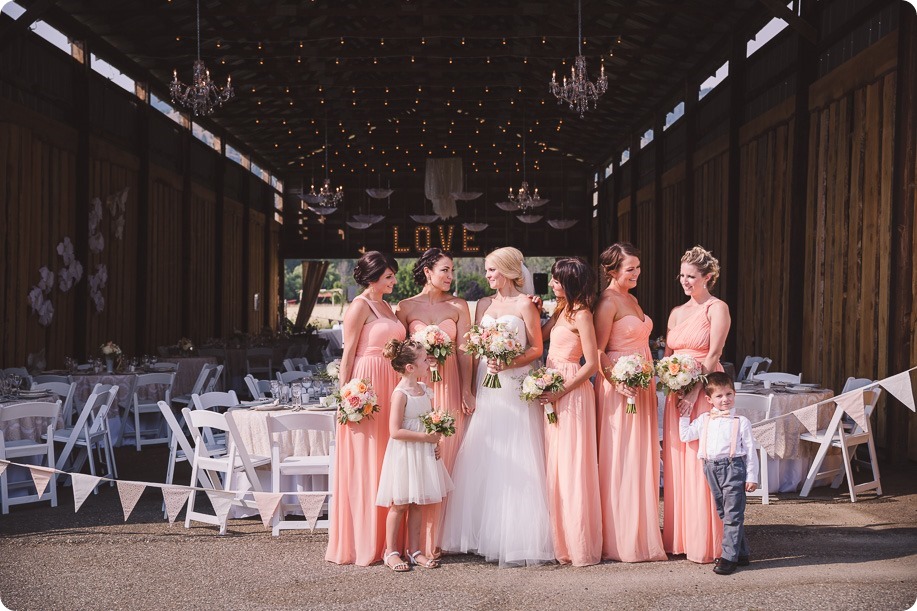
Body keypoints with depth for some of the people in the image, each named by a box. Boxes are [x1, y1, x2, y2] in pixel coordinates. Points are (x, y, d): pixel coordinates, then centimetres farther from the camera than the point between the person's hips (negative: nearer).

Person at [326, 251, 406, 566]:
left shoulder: (386, 307, 18)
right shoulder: (359, 306, -7)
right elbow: (348, 354, -11)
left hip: (390, 387, 8)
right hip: (366, 386, -8)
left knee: (386, 463, 10)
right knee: (364, 465, -4)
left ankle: (382, 538, 16)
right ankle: (363, 543, 1)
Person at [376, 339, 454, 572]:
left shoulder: (423, 389, 8)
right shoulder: (400, 394, -16)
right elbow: (395, 431, -21)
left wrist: (436, 441, 3)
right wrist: (425, 437, -20)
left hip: (424, 453, 7)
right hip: (404, 455, -7)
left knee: (416, 504, 11)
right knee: (399, 505, 1)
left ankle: (414, 551, 18)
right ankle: (391, 552, 10)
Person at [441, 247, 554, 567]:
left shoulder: (525, 305, -2)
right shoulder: (484, 305, 14)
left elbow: (537, 349, -3)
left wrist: (509, 363, -18)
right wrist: (472, 389, 4)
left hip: (516, 390, -5)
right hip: (486, 390, 6)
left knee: (516, 464, -5)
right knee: (482, 464, 4)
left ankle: (518, 538, 1)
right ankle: (485, 535, 11)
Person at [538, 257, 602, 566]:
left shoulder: (581, 314, -12)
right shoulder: (562, 309, 14)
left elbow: (592, 363, -16)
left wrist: (561, 391, -18)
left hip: (571, 392, -9)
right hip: (553, 392, 9)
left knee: (571, 465, -5)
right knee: (554, 465, 10)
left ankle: (579, 545, 2)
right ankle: (560, 539, 17)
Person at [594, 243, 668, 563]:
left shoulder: (632, 300, 16)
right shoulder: (608, 302, -11)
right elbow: (598, 352, -15)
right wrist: (619, 382, -24)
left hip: (642, 389, 9)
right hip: (618, 390, -9)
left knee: (642, 461, 11)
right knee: (620, 462, -5)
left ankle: (642, 535, 18)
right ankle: (621, 540, 0)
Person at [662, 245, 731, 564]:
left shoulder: (717, 308, -4)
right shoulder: (677, 313, 16)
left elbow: (713, 354, -12)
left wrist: (694, 393, -18)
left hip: (704, 391, -7)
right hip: (676, 394, 7)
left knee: (701, 464, -6)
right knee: (676, 464, 6)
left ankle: (704, 541, 0)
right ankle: (678, 538, 13)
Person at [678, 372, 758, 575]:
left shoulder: (741, 422, 2)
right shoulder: (704, 420, 13)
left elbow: (750, 450, 2)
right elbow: (685, 436, 16)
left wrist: (752, 477, -2)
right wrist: (684, 416, 14)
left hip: (733, 468, -5)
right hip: (712, 469, 5)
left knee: (733, 514, -6)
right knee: (723, 513, 11)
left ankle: (729, 556, -4)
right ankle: (741, 552, 22)